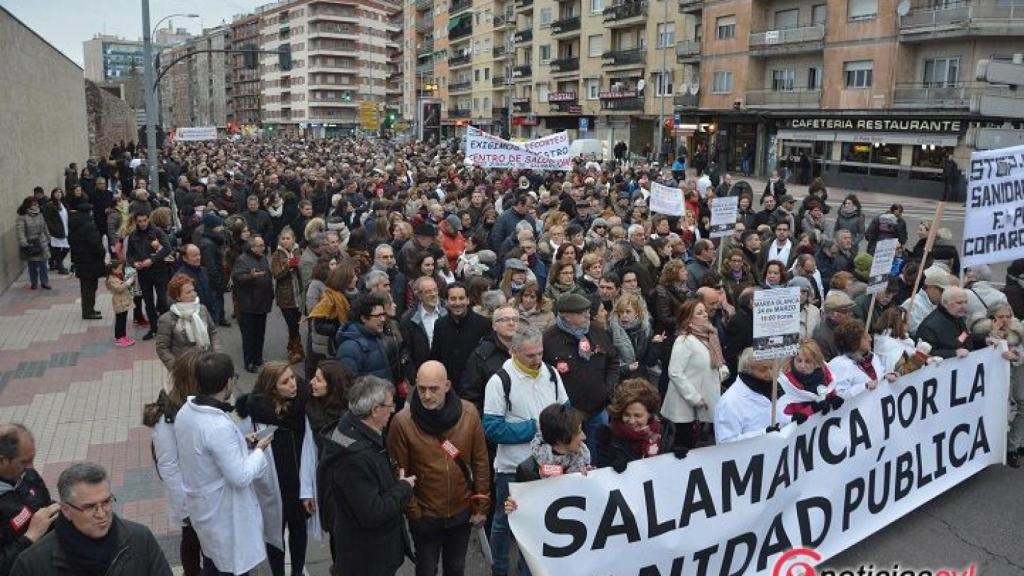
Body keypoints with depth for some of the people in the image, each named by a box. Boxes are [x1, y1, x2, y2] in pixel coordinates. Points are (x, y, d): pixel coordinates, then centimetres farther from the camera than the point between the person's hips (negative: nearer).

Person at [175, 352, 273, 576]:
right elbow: (241, 478, -26)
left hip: (203, 507, 8)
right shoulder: (220, 426, -33)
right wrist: (259, 450, -12)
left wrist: (240, 443, 4)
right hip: (224, 515, -8)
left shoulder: (185, 411, -6)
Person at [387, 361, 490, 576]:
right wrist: (412, 512, -10)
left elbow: (480, 462, -4)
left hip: (462, 512, 2)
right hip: (425, 516, -2)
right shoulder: (402, 422, -20)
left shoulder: (469, 413, -12)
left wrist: (481, 506, -1)